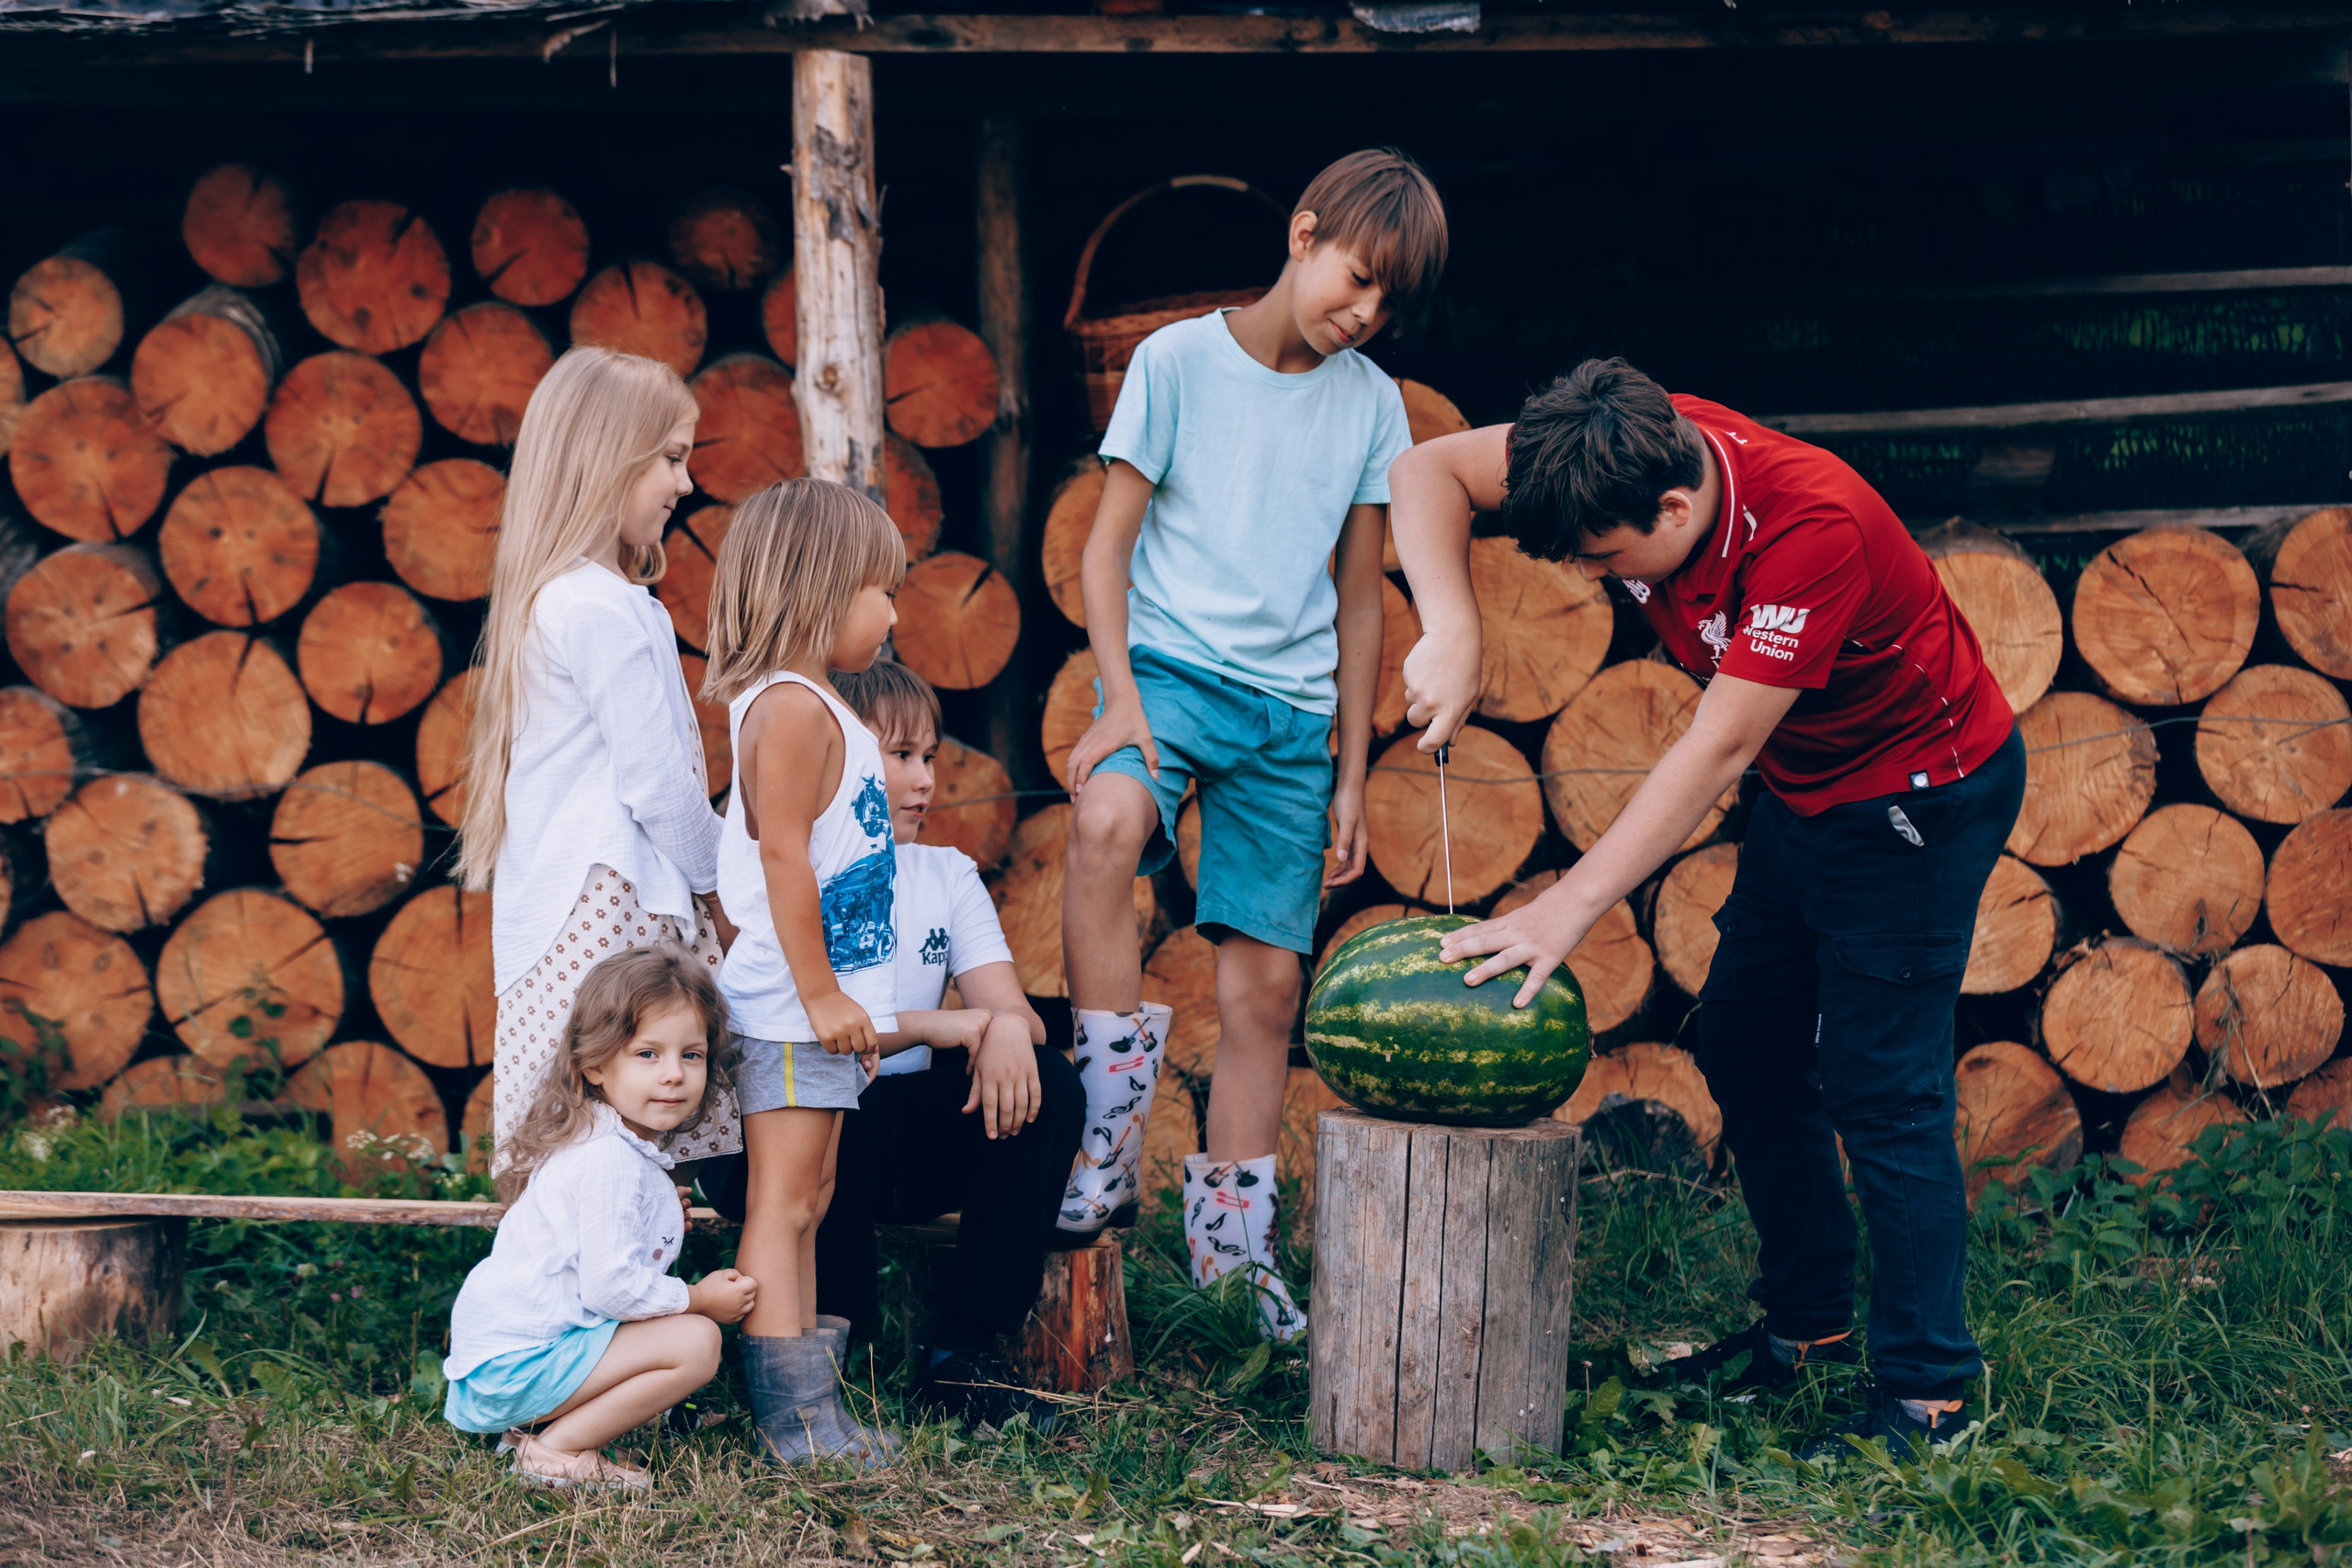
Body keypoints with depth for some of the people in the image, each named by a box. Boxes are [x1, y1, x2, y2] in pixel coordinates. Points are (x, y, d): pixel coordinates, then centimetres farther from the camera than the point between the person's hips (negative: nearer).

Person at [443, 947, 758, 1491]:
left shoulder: (622, 1146, 13)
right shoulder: (610, 1162, -21)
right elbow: (612, 1286, -24)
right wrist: (698, 1298, -10)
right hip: (519, 1360, -10)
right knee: (696, 1342, -17)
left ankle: (532, 1421, 11)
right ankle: (554, 1449, -11)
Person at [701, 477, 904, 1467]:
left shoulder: (808, 706, 18)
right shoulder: (791, 706, -14)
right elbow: (783, 853, -21)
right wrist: (820, 993, -21)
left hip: (820, 1001, 10)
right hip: (791, 1003, -10)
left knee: (802, 1205, 11)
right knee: (781, 1203, -8)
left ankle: (808, 1407, 16)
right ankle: (795, 1420, -8)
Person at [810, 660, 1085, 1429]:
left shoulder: (947, 876, 10)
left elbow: (1016, 1010, -2)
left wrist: (1008, 1028, -28)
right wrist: (932, 1025, -28)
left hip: (906, 1142, 6)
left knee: (1047, 1084, -17)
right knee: (848, 1099, -38)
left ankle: (964, 1350, -14)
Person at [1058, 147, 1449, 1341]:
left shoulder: (1372, 406, 8)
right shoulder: (1180, 361, -2)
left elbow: (1358, 600, 14)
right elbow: (1107, 543, -2)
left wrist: (1351, 773, 12)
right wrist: (1120, 695, -15)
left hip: (1291, 706, 4)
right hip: (1171, 664, -4)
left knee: (1268, 980, 3)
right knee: (1107, 818, -35)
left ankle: (1231, 1248, 16)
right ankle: (1107, 1145, -28)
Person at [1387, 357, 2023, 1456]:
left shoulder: (1813, 527, -38)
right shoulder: (1638, 450, -18)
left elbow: (1717, 750, -36)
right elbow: (1427, 470, -12)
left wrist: (1567, 911, -37)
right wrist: (1452, 635, -29)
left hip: (1919, 794, -8)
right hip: (1805, 791, 8)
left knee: (1879, 1083, -11)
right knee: (1743, 1048, 12)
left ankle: (1927, 1393, -5)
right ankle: (1808, 1324, 26)